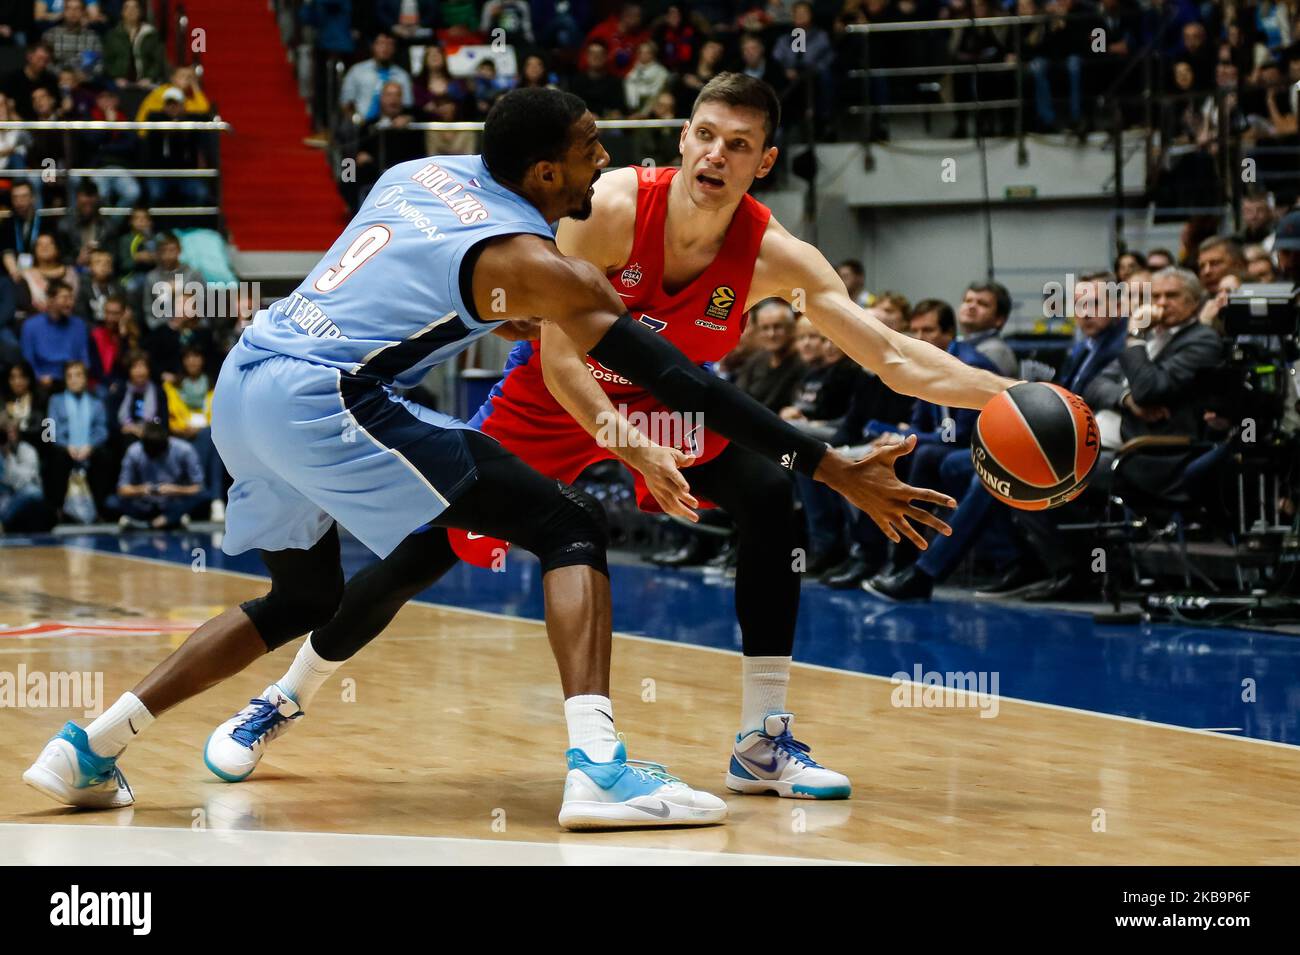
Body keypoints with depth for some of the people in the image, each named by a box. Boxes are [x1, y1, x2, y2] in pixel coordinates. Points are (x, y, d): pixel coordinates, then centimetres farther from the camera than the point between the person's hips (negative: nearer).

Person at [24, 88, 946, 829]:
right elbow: (672, 378, -7)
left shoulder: (423, 173, 17)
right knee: (572, 528, -5)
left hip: (240, 384, 8)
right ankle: (600, 769, -24)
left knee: (306, 601, 30)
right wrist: (834, 469, -7)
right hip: (319, 397, -8)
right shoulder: (538, 266, -4)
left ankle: (89, 749, 25)